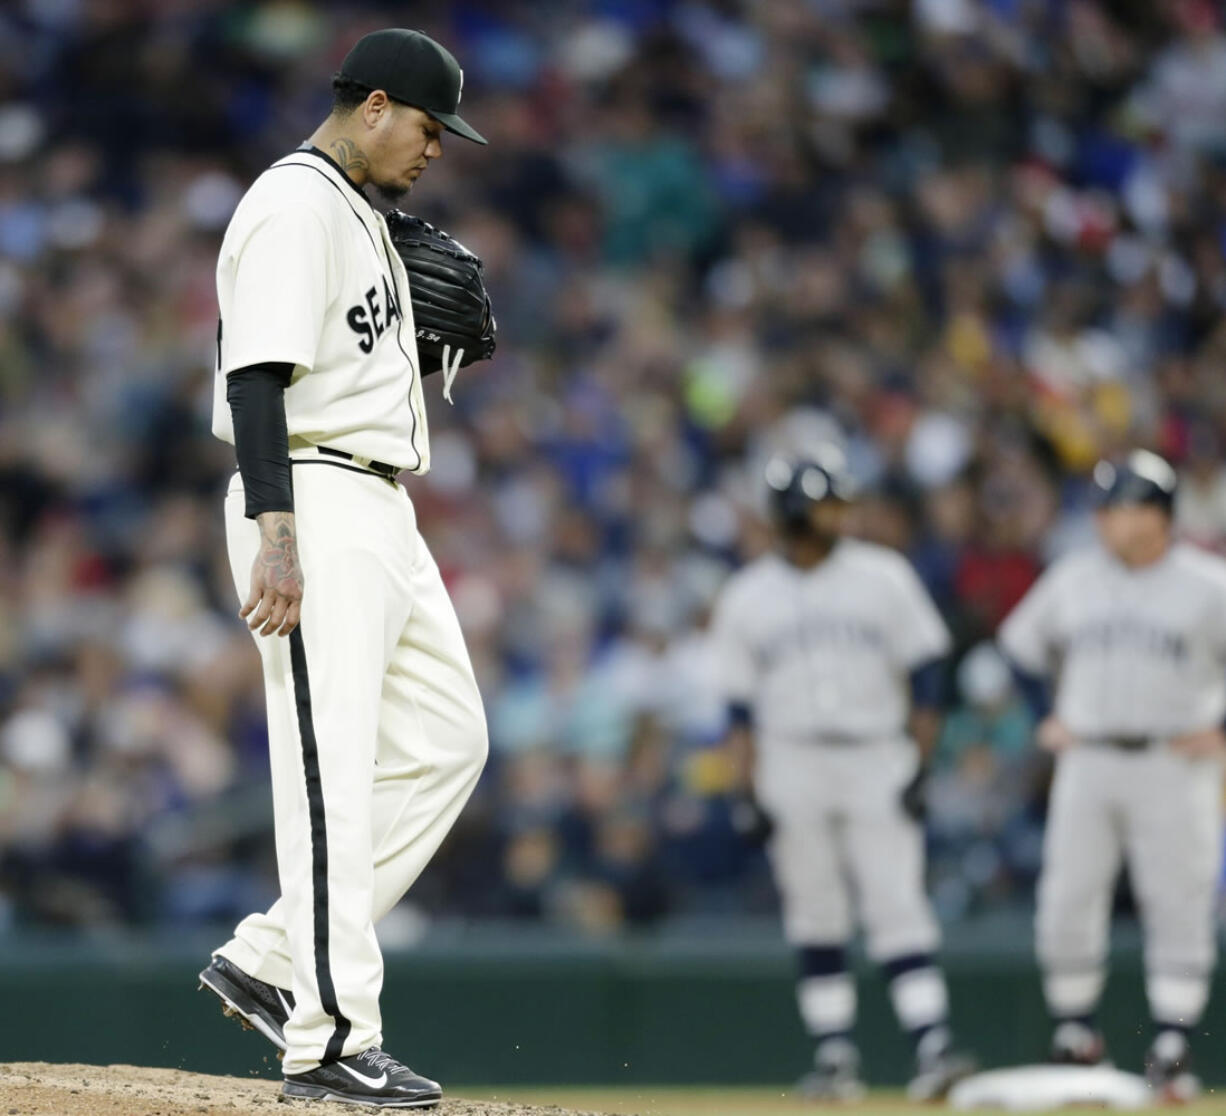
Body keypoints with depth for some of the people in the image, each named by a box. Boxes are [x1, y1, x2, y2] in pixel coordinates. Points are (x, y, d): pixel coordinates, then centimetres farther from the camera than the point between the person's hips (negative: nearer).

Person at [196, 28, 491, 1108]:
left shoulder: (363, 216, 20)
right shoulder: (295, 205, -12)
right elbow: (255, 373, -21)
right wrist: (275, 533, -28)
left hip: (383, 518, 10)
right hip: (313, 504, -10)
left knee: (446, 742, 10)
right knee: (332, 769, -11)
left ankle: (269, 959, 11)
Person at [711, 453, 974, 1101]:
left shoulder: (882, 577, 4)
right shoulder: (746, 597, 6)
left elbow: (924, 666, 3)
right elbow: (740, 705, 7)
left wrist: (921, 762, -4)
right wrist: (750, 791, -1)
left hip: (876, 757, -1)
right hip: (791, 766, 1)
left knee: (898, 909, -8)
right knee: (815, 918, 3)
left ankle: (933, 1046, -14)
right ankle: (834, 1054, 8)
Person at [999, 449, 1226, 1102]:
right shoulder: (1073, 579, 9)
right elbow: (1022, 644, 23)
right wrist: (1046, 719, 13)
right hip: (1087, 762, 3)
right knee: (1066, 904, -1)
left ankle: (1171, 1049, -2)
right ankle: (1074, 1039, 11)